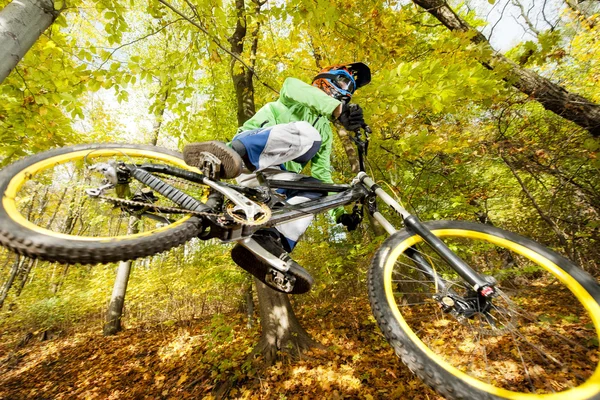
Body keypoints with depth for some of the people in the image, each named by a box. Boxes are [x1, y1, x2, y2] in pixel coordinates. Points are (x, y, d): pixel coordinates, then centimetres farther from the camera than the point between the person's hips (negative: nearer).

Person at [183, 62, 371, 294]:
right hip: (248, 154, -5)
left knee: (315, 189, -19)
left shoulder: (325, 131, 28)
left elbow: (322, 174, 17)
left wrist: (339, 212, 5)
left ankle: (269, 244, -32)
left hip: (275, 180, 6)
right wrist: (340, 110, -30)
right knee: (305, 134, -27)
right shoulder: (293, 86, 17)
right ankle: (231, 153, -43)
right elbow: (304, 93, -11)